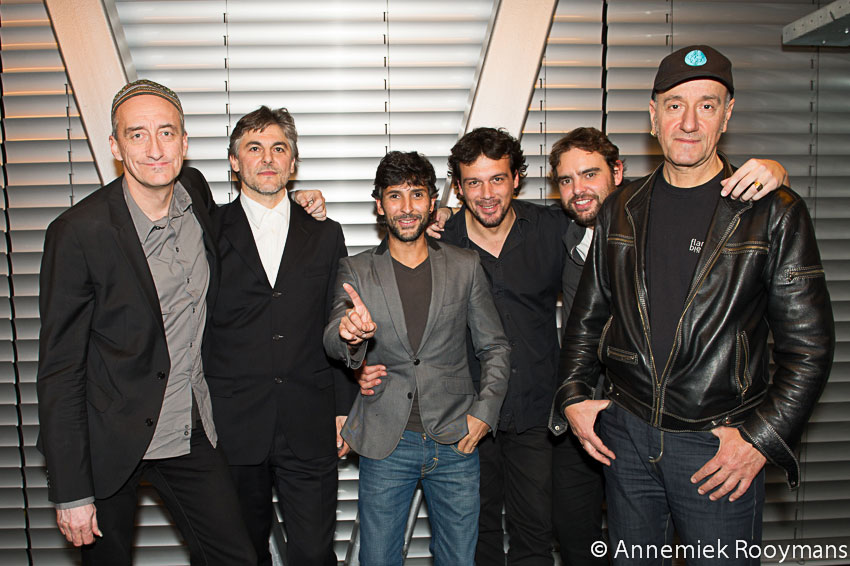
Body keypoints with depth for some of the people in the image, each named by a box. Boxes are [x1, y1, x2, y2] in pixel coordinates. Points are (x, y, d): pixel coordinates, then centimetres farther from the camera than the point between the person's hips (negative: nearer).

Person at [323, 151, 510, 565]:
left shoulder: (465, 267, 3)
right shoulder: (356, 271, 1)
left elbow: (494, 347, 9)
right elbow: (333, 341, -12)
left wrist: (485, 411, -3)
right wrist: (350, 333, -36)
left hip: (456, 439, 1)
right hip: (386, 442, -1)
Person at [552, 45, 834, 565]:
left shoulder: (775, 213, -6)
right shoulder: (621, 209, 5)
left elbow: (809, 344, -5)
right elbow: (588, 316, 12)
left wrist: (762, 438, -11)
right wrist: (574, 396, 3)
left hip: (720, 446, -3)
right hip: (626, 434, 4)